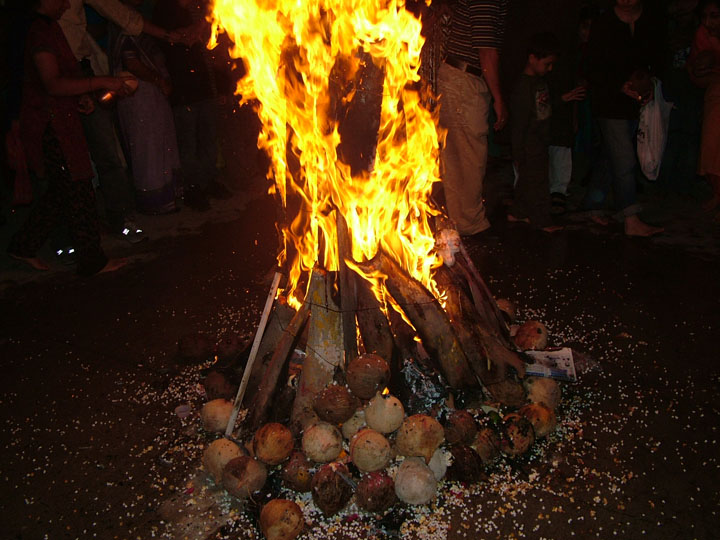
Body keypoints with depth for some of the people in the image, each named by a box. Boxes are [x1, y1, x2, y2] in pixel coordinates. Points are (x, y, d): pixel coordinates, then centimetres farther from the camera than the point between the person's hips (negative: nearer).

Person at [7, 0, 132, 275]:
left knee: (62, 191, 16)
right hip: (51, 127, -10)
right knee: (78, 192, -4)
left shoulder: (47, 28, 17)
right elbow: (54, 85, -25)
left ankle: (23, 246, 26)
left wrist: (81, 97, 9)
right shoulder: (41, 31, -15)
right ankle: (92, 261, 6)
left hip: (59, 124, 10)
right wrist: (103, 82, -26)